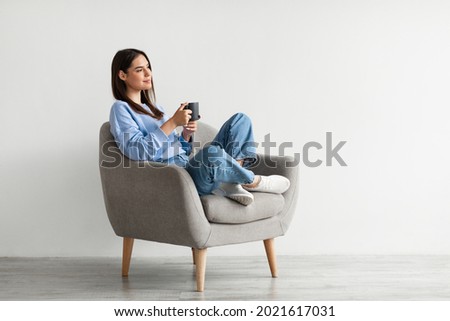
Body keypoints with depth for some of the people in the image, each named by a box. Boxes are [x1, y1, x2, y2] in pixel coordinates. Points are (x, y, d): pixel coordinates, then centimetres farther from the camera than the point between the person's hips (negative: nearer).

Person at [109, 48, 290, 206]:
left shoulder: (155, 109, 25)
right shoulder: (121, 109, 1)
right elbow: (137, 151, -15)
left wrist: (186, 134, 0)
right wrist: (173, 123, -18)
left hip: (192, 167, 9)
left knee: (240, 120, 2)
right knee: (212, 152, -40)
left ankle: (227, 184, -18)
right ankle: (251, 181, -8)